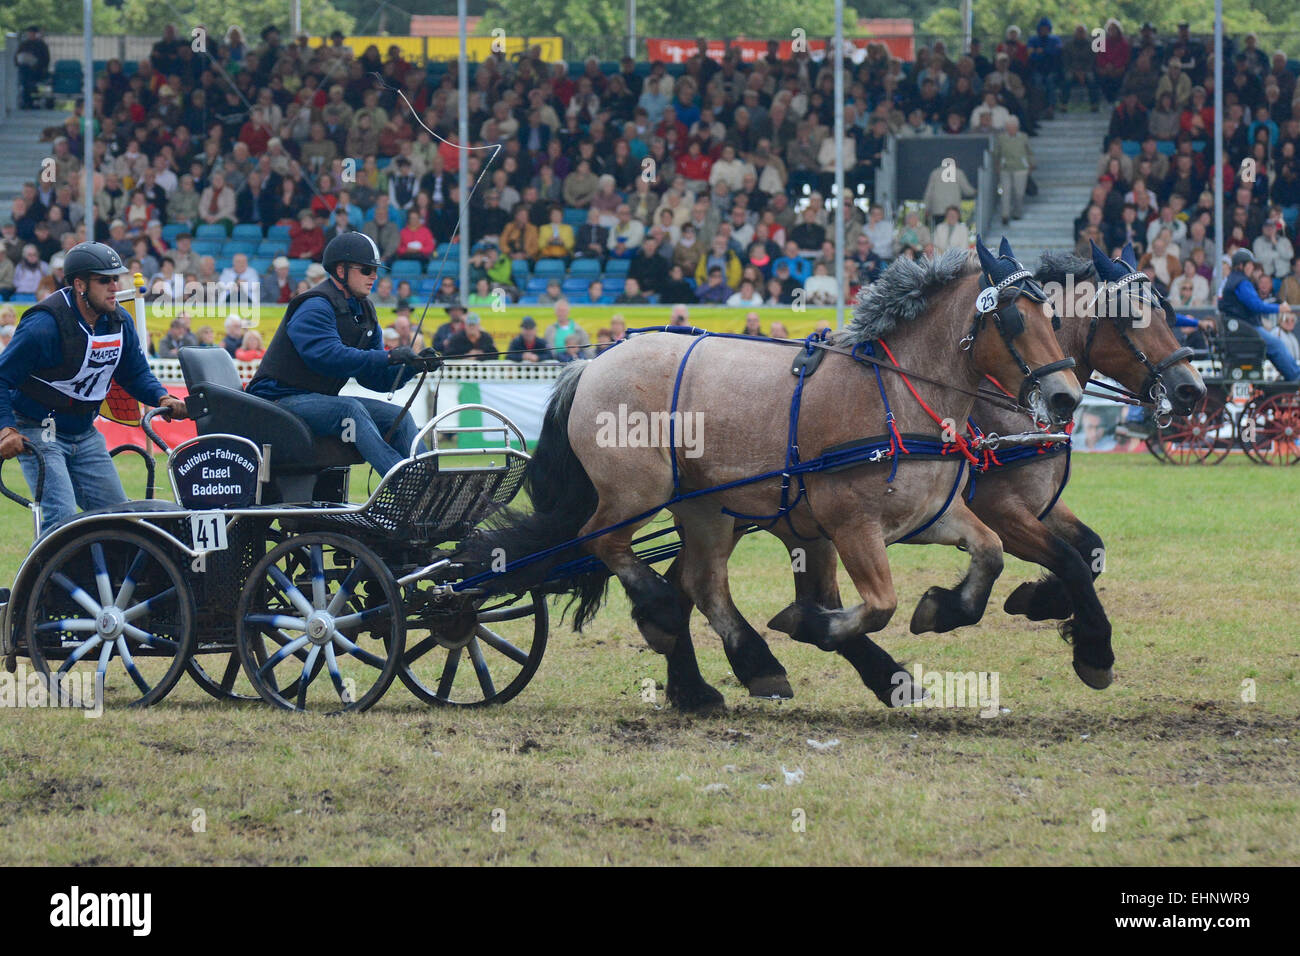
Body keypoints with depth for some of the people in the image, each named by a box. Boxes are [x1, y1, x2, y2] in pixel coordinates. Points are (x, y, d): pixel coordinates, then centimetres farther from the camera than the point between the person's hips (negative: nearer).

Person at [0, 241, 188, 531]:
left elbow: (135, 373, 14)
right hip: (39, 433, -7)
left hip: (84, 436, 7)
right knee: (62, 516, -21)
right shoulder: (45, 325, -21)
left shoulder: (119, 322, 0)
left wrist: (162, 399, -7)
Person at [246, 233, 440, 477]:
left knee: (397, 416, -5)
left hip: (320, 399, 9)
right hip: (282, 399, -9)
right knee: (350, 409, -32)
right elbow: (328, 356, -32)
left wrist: (413, 365, -9)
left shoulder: (363, 312, 13)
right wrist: (389, 357, -31)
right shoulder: (315, 307, -16)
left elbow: (376, 379, 10)